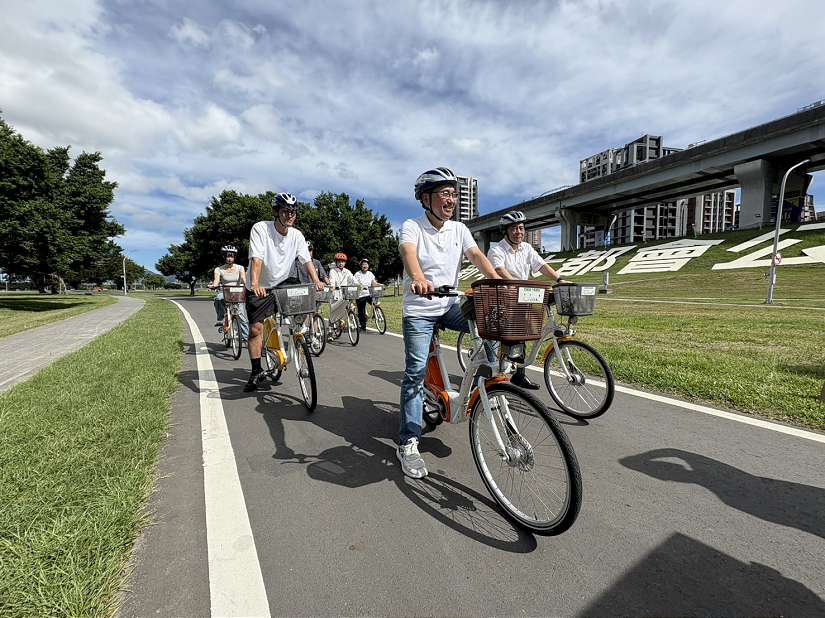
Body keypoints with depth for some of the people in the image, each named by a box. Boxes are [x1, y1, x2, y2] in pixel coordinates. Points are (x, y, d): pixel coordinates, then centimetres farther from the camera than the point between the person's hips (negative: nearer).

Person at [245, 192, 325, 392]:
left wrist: (316, 281, -25)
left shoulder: (296, 235, -4)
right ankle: (257, 372, 8)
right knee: (255, 328, -6)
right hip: (260, 288, -4)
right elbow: (256, 258, -29)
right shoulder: (260, 228, -18)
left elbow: (306, 260, -8)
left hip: (282, 283, 4)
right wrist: (255, 283, -44)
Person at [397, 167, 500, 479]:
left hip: (450, 305, 5)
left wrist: (498, 281, -24)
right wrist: (418, 278, -51)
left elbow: (476, 255, -6)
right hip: (418, 310, -4)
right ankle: (408, 444, 0)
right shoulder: (412, 226, -8)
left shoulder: (459, 229, 7)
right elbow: (409, 253, -28)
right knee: (416, 371, -10)